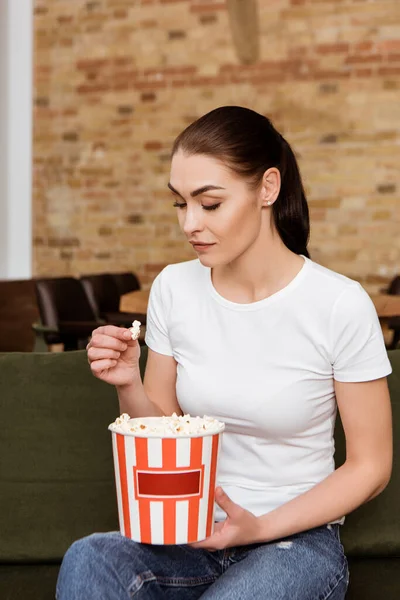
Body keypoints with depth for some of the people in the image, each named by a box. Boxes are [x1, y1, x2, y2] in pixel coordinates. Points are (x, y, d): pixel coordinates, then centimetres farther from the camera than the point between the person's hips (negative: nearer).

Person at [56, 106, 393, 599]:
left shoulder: (341, 305, -14)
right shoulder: (173, 288, -1)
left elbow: (370, 466, -5)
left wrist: (260, 528, -15)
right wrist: (129, 385, -13)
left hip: (297, 539, -3)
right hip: (190, 532, 3)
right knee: (87, 559, -28)